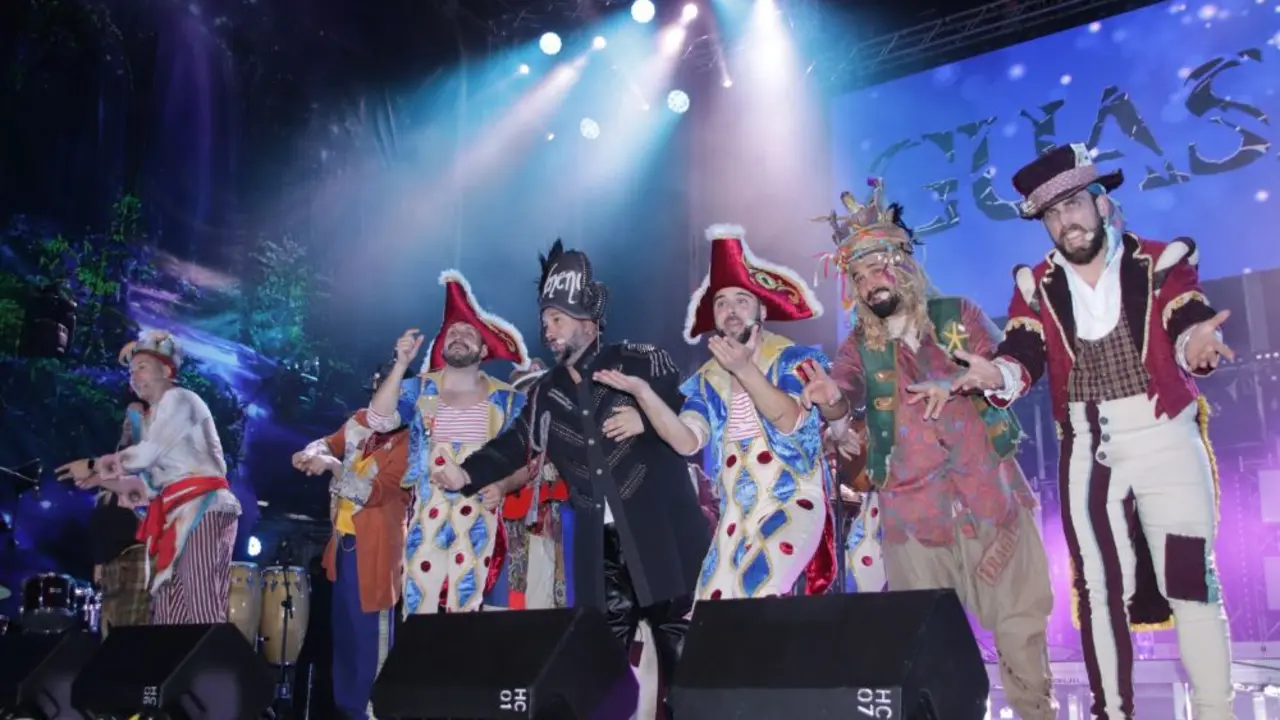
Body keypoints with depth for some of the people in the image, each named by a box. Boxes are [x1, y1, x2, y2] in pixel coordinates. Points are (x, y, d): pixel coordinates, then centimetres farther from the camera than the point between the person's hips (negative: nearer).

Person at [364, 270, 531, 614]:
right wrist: (402, 363, -15)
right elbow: (378, 420, -8)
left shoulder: (507, 400, 6)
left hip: (479, 520, 0)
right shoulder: (419, 389, 7)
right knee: (419, 604, -3)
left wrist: (503, 486, -14)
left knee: (465, 606, 1)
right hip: (427, 516, 0)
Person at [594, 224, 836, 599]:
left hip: (793, 504, -4)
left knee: (760, 592, -24)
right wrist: (642, 392, -18)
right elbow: (687, 442, -5)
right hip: (735, 514, 5)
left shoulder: (794, 358, -2)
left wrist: (745, 369, -31)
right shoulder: (708, 378, 9)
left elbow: (789, 420, -19)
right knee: (717, 602, -4)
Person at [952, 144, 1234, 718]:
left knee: (1191, 581, -2)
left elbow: (1188, 326, -15)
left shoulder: (1162, 262, 0)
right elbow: (1022, 359, -6)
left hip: (1166, 441, -2)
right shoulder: (1036, 286, 5)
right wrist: (996, 375, -30)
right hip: (1088, 455, 3)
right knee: (1099, 589, 9)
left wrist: (1198, 342, -40)